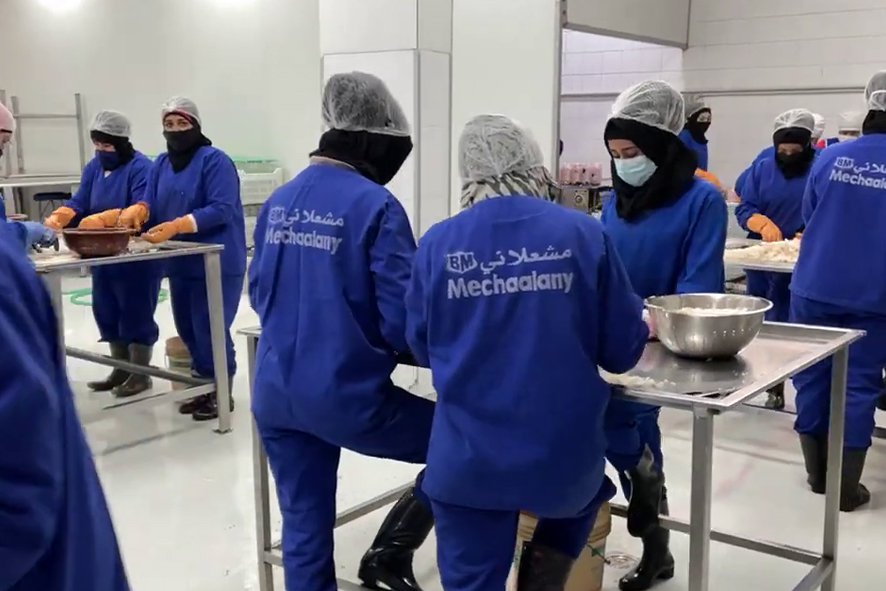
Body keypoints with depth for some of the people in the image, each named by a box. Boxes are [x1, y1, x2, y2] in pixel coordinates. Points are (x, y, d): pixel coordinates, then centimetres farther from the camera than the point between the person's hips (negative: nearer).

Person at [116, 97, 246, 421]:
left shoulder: (215, 160, -11)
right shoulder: (161, 164, 11)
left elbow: (221, 210, -20)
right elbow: (151, 204, 8)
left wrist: (176, 226, -27)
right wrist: (137, 210, -16)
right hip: (180, 264, 8)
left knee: (210, 329, -4)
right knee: (188, 330, 13)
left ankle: (224, 394, 11)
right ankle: (206, 387, 29)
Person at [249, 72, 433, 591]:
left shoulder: (280, 200, 7)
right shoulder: (376, 206, -13)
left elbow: (259, 293, 14)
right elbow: (404, 320, -16)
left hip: (276, 394, 7)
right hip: (348, 395, -6)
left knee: (305, 529, 17)